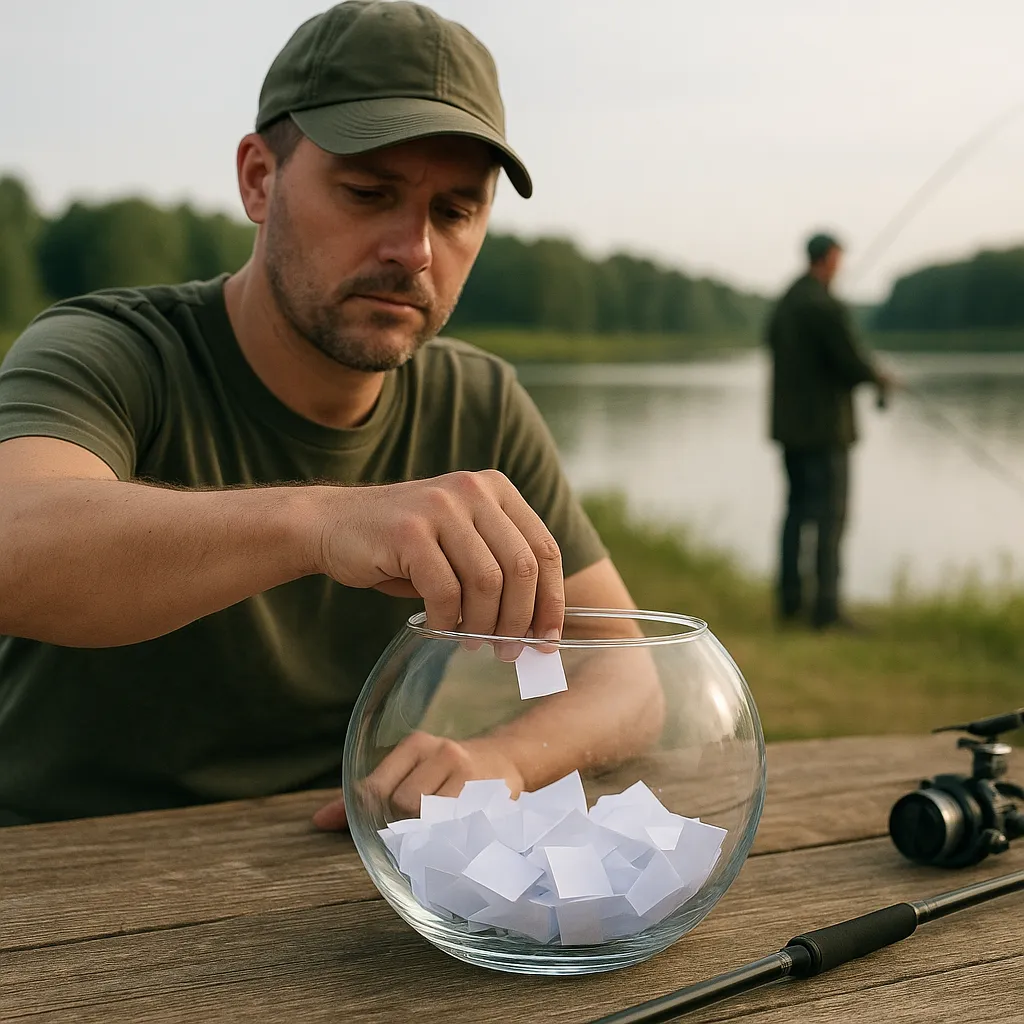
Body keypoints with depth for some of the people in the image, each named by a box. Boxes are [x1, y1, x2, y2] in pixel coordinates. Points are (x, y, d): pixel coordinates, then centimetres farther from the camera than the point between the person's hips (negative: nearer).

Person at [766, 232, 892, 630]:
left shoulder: (783, 305, 9)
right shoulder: (827, 306, -17)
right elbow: (851, 361, -18)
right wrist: (879, 378, 4)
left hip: (789, 425, 8)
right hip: (824, 424, -8)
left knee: (797, 508, 16)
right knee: (830, 514, -5)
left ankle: (790, 600, 20)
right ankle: (826, 608, -7)